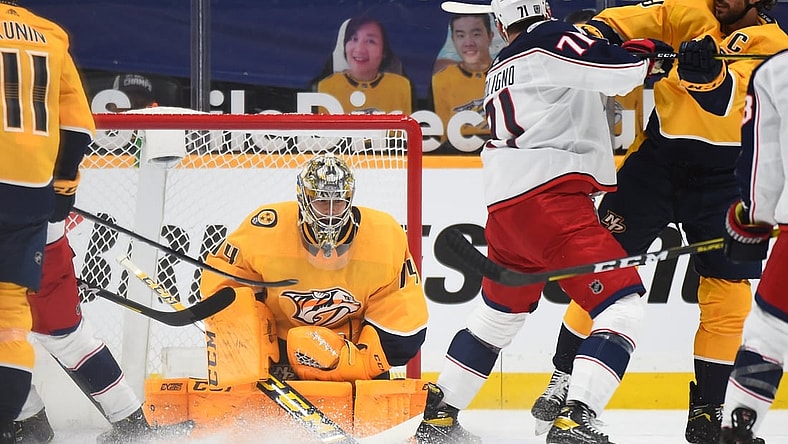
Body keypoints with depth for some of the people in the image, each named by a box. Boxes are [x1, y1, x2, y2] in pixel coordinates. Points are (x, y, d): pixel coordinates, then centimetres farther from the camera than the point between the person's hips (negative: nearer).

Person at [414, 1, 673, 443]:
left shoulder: (500, 69, 24)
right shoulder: (552, 41, -2)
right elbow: (616, 69, -16)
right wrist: (651, 52, 2)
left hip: (503, 206, 9)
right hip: (551, 199, -9)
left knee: (500, 312, 27)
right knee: (625, 299, -11)